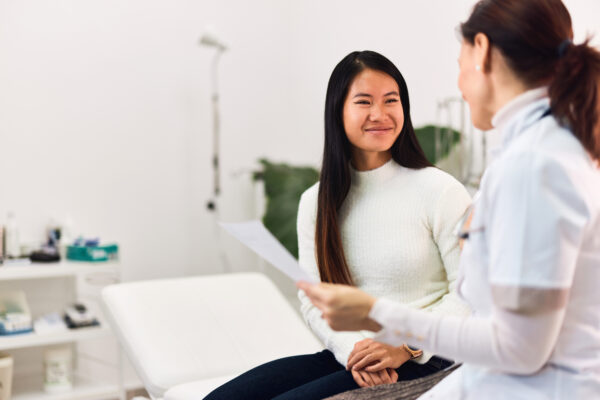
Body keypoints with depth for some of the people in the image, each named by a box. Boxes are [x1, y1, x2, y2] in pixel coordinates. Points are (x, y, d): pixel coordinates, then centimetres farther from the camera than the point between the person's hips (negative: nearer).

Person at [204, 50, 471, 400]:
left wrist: (408, 346, -17)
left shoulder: (439, 191, -5)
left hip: (419, 363, -5)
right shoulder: (315, 202, 9)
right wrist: (352, 348, -12)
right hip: (346, 356, 5)